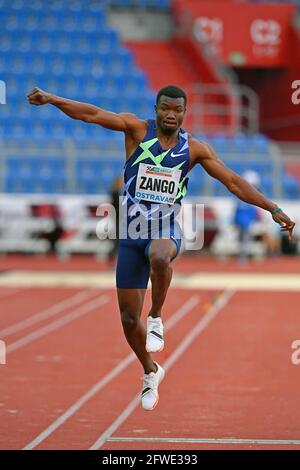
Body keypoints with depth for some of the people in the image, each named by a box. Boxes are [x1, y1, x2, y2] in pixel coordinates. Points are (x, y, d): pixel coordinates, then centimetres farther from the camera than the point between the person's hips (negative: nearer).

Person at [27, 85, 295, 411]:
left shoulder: (194, 148, 2)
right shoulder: (137, 129, -2)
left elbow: (233, 182, 6)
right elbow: (93, 114, -13)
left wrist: (273, 209, 3)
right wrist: (51, 99, -25)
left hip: (166, 230, -1)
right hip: (132, 233, 1)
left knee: (160, 257, -40)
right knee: (128, 317, 3)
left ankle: (156, 319, -16)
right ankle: (150, 372, 29)